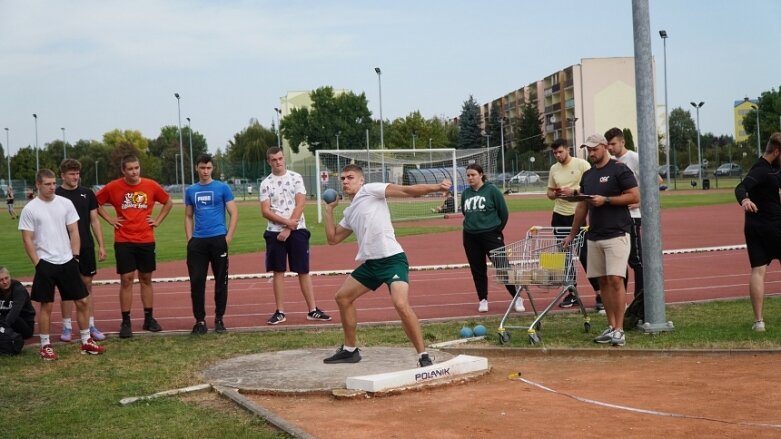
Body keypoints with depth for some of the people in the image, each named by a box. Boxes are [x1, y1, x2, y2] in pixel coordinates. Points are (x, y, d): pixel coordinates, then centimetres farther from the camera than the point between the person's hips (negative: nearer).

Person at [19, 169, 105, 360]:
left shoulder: (65, 203, 3)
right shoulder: (30, 209, -6)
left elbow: (74, 231, 7)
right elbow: (27, 240, -5)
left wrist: (75, 256, 0)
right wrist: (38, 264, -9)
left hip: (67, 261, 3)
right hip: (46, 263, -3)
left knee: (82, 301, 5)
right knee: (46, 305, 3)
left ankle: (86, 341, 17)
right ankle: (45, 345, 13)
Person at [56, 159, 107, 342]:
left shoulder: (87, 194, 6)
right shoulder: (55, 195, -3)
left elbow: (94, 220, 8)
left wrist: (101, 245, 3)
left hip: (86, 247, 3)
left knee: (87, 285, 6)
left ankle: (91, 325, 12)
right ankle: (67, 327, 10)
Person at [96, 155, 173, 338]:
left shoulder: (151, 186, 0)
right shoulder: (113, 187, -4)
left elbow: (168, 202, 14)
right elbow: (96, 202, 8)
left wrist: (158, 220, 5)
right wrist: (110, 219, 1)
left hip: (146, 240, 2)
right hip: (123, 241, -2)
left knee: (146, 279, 9)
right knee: (126, 279, -3)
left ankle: (149, 318, 19)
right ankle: (126, 322, 2)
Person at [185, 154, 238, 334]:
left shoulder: (222, 188, 1)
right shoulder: (191, 191, 11)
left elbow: (234, 214, 0)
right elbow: (188, 217, 16)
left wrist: (228, 237, -8)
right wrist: (189, 240, 4)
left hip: (218, 240, -2)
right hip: (197, 242, 2)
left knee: (221, 281, 4)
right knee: (196, 281, -1)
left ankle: (219, 319, 16)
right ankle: (200, 320, 8)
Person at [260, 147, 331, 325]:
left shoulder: (296, 177, 2)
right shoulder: (266, 183, 3)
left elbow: (300, 204, -5)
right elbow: (265, 211, -3)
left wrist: (289, 229, -11)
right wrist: (287, 222, -14)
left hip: (297, 231, -1)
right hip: (275, 232, 1)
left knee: (304, 271, 2)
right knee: (278, 271, 4)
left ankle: (312, 310, 6)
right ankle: (280, 312, 9)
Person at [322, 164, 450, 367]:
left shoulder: (370, 190, -3)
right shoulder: (349, 213, 20)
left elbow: (406, 190, -12)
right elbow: (333, 238, 24)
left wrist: (436, 187, -24)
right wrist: (329, 210, 20)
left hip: (392, 259, -9)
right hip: (370, 263, 9)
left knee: (401, 304, -27)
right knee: (342, 297, 16)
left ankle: (423, 356, -17)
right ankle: (350, 350, 29)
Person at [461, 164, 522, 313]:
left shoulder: (492, 190, -8)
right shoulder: (466, 193, 6)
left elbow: (504, 213, -3)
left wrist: (497, 229, 4)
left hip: (491, 235, -5)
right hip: (470, 237, 5)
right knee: (477, 270, 9)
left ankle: (517, 298, 3)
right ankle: (483, 300, 19)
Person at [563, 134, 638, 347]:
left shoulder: (619, 170, -5)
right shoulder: (587, 175, 16)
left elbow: (635, 196, -11)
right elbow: (582, 206, 22)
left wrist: (606, 199, -15)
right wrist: (572, 234, 20)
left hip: (616, 235, -7)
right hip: (594, 236, 7)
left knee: (615, 280, -12)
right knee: (603, 282, 7)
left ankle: (619, 330, -10)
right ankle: (611, 327, 12)